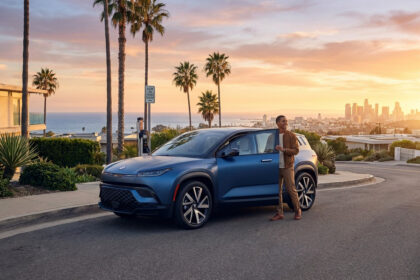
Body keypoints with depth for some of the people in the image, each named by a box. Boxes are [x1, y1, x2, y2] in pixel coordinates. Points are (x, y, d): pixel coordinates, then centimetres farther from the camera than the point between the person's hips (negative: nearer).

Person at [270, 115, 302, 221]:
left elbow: (296, 150, -7)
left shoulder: (291, 135, 0)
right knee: (277, 190, 3)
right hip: (276, 167, 3)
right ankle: (279, 213, 9)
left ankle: (298, 211, 12)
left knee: (291, 189, -3)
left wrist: (284, 149, -23)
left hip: (287, 167, -3)